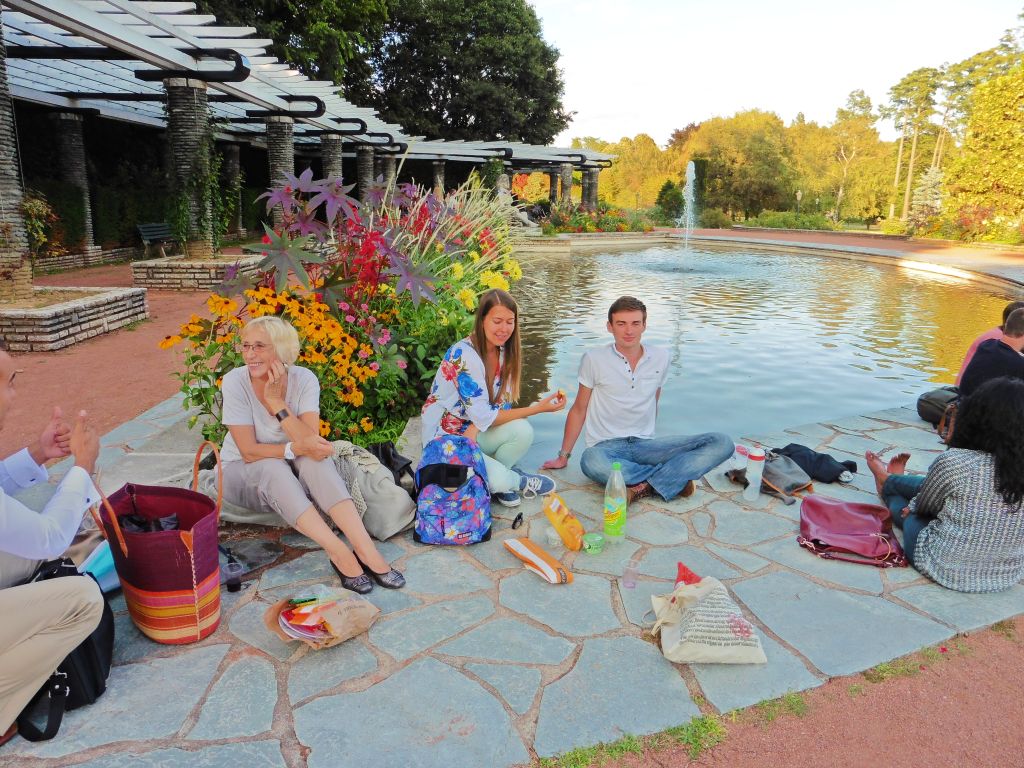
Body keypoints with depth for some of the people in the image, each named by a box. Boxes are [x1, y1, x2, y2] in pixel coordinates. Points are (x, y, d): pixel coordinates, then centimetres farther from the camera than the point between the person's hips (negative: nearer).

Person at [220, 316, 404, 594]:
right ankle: (340, 554, -41)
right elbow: (249, 452, -21)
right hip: (242, 473, -2)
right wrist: (295, 448, -35)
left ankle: (365, 549, -39)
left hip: (291, 475, 2)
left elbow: (311, 442, -25)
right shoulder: (235, 381, -19)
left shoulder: (304, 379, -15)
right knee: (274, 468, -35)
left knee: (316, 458, -31)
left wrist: (276, 401, -30)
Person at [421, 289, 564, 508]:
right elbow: (483, 416, -25)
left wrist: (473, 430, -25)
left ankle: (501, 475, -1)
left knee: (522, 431, -26)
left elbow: (502, 405, -5)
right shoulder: (463, 354, -25)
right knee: (499, 480, -30)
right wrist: (538, 408, -25)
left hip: (475, 432, 6)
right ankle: (519, 482, 4)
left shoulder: (505, 352, -2)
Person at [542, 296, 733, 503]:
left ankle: (645, 487, -25)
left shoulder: (661, 357, 6)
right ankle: (675, 478, -22)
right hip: (606, 446, -3)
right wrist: (563, 457, 5)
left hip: (645, 444, 3)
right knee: (591, 462, -42)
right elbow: (579, 410, 5)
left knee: (722, 443, -16)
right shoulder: (594, 359, -3)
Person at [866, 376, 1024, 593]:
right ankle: (889, 481, 53)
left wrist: (915, 505, 19)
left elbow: (922, 506, -5)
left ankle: (887, 482, 58)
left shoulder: (953, 462, -24)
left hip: (944, 569, -4)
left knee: (912, 511, 25)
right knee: (927, 487, 23)